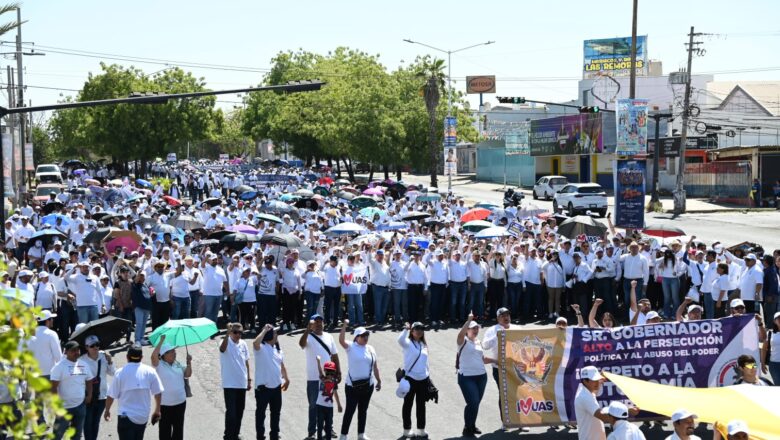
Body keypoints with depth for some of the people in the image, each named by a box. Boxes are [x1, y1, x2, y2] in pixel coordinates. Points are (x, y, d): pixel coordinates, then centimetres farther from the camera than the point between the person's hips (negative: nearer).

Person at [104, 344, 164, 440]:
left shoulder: (120, 372, -11)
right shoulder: (150, 371, -4)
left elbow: (111, 395, -6)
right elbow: (158, 393, -1)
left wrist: (107, 410, 11)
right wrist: (157, 411, 13)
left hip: (126, 417, -3)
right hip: (143, 416, 3)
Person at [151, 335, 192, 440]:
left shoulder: (178, 365, 9)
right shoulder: (159, 365, -10)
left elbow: (188, 374, 9)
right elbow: (154, 355, -28)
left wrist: (189, 362, -1)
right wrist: (161, 341, -21)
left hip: (180, 402, 6)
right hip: (164, 404, -6)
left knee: (178, 429, 16)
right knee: (165, 430, 3)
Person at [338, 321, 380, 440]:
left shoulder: (370, 349, 8)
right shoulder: (350, 347, -6)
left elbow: (375, 366, 14)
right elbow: (341, 340, -26)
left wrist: (378, 380, 15)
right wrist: (344, 325, -34)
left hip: (368, 385, 5)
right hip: (353, 385, -5)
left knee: (363, 410, 12)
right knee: (350, 410, -3)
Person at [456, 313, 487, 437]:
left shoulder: (478, 342, 14)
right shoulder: (463, 341, -6)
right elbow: (460, 334, -30)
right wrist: (469, 320, -30)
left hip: (481, 376, 7)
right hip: (466, 377, -7)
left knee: (476, 403, 12)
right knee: (472, 402, -13)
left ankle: (472, 425, 29)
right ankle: (467, 428, 1)